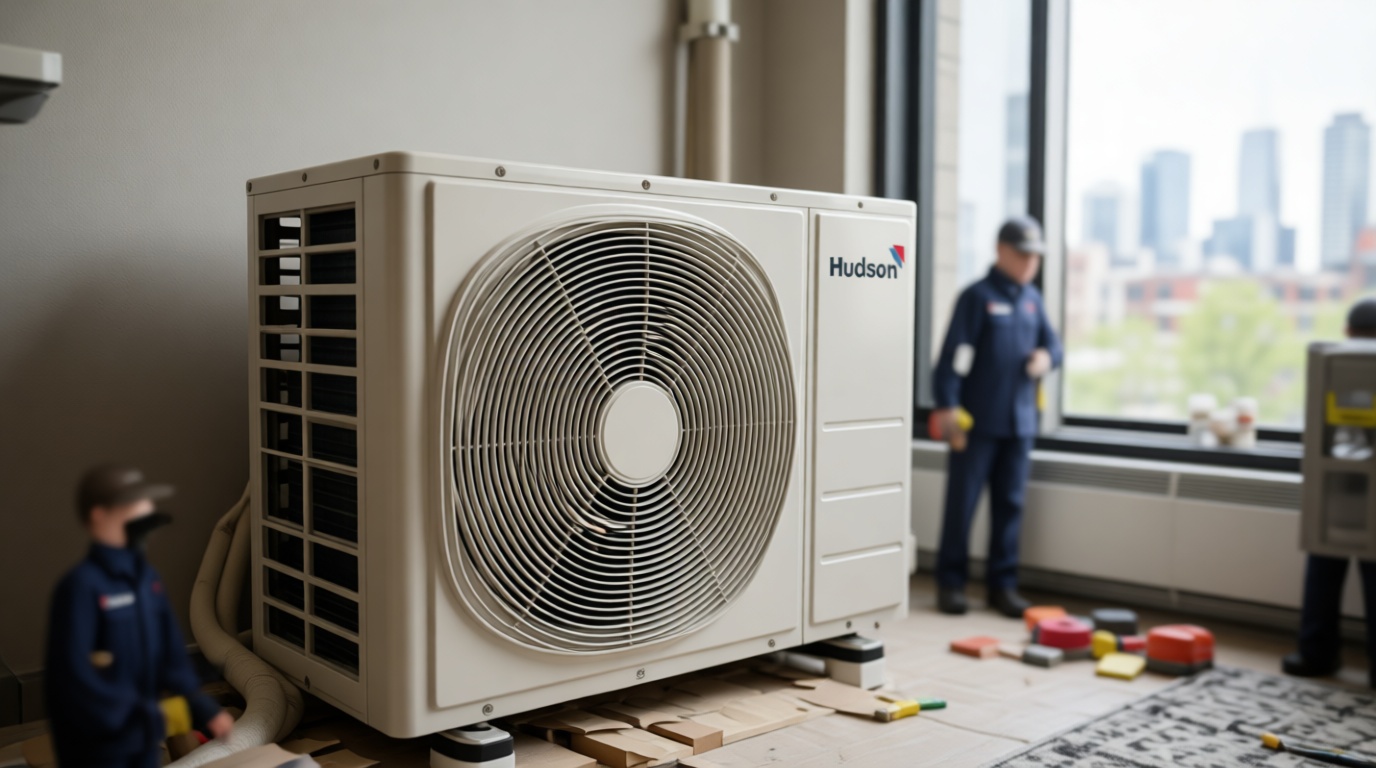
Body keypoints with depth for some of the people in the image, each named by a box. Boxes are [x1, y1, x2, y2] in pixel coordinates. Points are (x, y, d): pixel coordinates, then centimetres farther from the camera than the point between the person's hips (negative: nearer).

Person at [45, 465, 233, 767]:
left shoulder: (147, 579, 3)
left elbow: (170, 654, 6)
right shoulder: (82, 586, -20)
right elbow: (74, 676, -23)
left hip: (144, 742, 7)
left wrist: (202, 707, -6)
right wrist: (150, 716, -21)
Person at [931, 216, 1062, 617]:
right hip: (977, 419, -6)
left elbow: (1051, 342, 19)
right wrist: (947, 404, -18)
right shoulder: (978, 296, -6)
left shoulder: (1032, 299, 13)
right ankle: (950, 582, 11)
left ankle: (1002, 584, 18)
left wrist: (1046, 355, -5)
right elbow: (954, 353, -12)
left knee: (1009, 504, 9)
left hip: (1020, 420, 6)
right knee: (962, 501, 1)